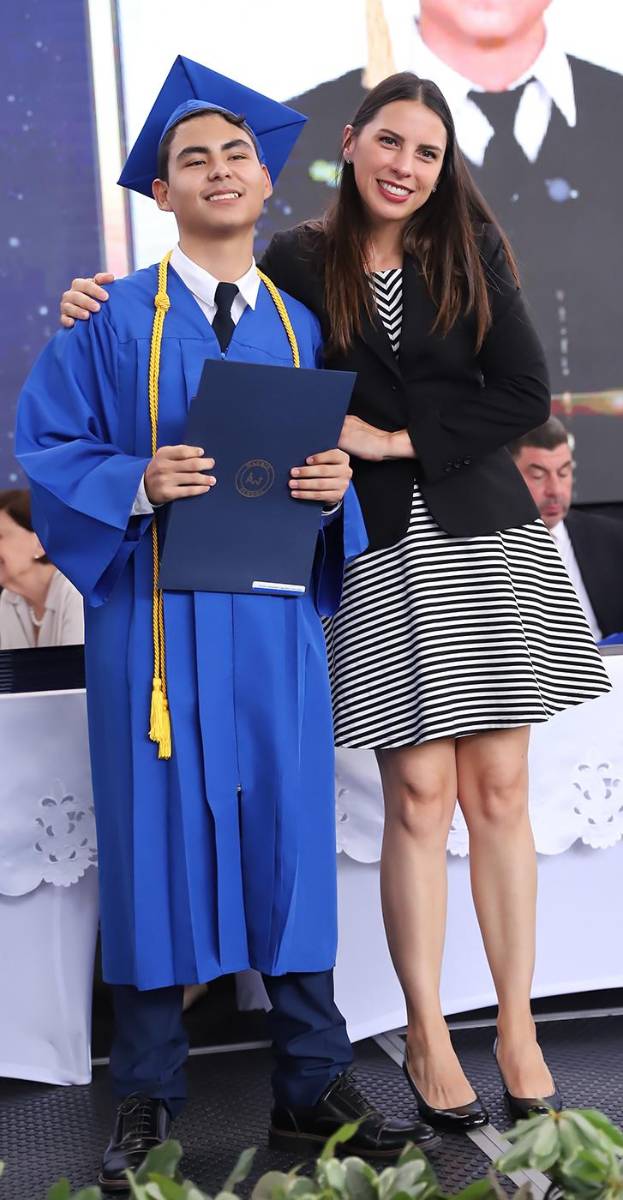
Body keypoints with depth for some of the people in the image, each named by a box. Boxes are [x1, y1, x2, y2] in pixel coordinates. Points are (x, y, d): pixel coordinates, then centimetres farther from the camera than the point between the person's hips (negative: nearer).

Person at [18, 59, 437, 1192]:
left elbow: (338, 459, 16)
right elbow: (42, 443, 0)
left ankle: (311, 1087, 19)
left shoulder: (303, 329, 15)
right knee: (157, 837, 1)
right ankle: (146, 1103, 17)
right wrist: (141, 482, -16)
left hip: (276, 619, 3)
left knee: (293, 835, 5)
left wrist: (336, 483, -7)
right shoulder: (114, 320, 5)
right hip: (156, 618, -3)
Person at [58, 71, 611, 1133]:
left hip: (482, 538, 2)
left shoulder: (469, 254, 7)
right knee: (419, 795, -3)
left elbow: (524, 396, 1)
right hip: (381, 551, -1)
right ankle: (427, 1035, 13)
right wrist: (104, 303, -1)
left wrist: (398, 439, -6)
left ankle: (517, 1025, 15)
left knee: (499, 789, 2)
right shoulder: (298, 264, 4)